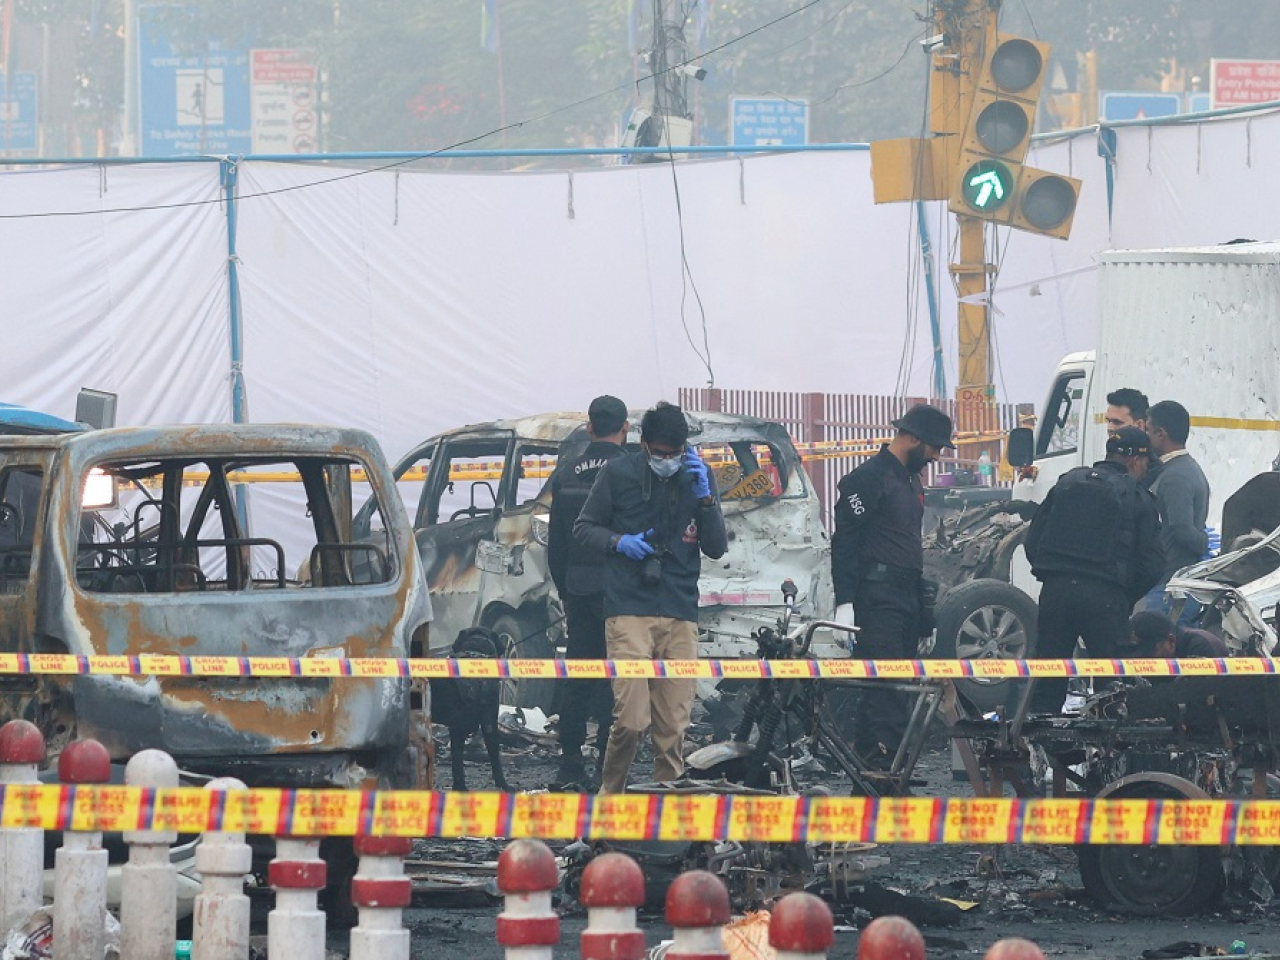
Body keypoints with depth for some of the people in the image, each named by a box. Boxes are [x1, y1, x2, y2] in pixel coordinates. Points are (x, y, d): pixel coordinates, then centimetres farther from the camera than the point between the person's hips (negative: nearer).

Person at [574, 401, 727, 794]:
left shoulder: (697, 476, 10)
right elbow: (584, 527, 10)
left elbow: (717, 549, 8)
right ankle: (609, 795, 5)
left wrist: (704, 497, -6)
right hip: (629, 610, -3)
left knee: (674, 724, -1)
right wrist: (619, 542, -9)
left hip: (680, 616, 3)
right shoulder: (618, 473, 3)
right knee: (631, 719, -14)